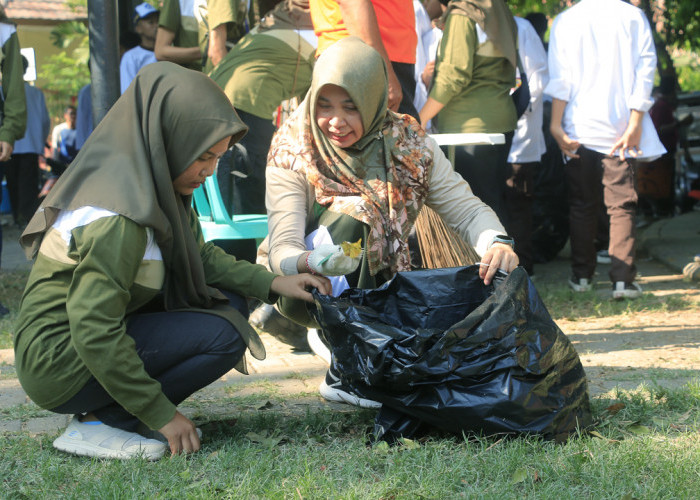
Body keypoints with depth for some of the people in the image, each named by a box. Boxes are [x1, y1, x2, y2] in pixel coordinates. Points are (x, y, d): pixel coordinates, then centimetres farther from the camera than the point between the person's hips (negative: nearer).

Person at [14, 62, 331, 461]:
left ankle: (106, 412, 5)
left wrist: (272, 283, 1)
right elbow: (94, 332, -28)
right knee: (224, 335, -16)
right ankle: (97, 426, -10)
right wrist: (162, 414, -21)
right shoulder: (118, 220, -28)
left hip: (93, 335, 10)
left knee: (231, 303, 7)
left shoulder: (156, 186, 1)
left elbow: (201, 256, 15)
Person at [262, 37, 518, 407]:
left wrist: (497, 244, -35)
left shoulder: (408, 143, -10)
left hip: (378, 284, 3)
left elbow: (466, 209, -11)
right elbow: (282, 250, -26)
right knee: (349, 215, -32)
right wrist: (312, 262, -50)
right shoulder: (292, 150, -17)